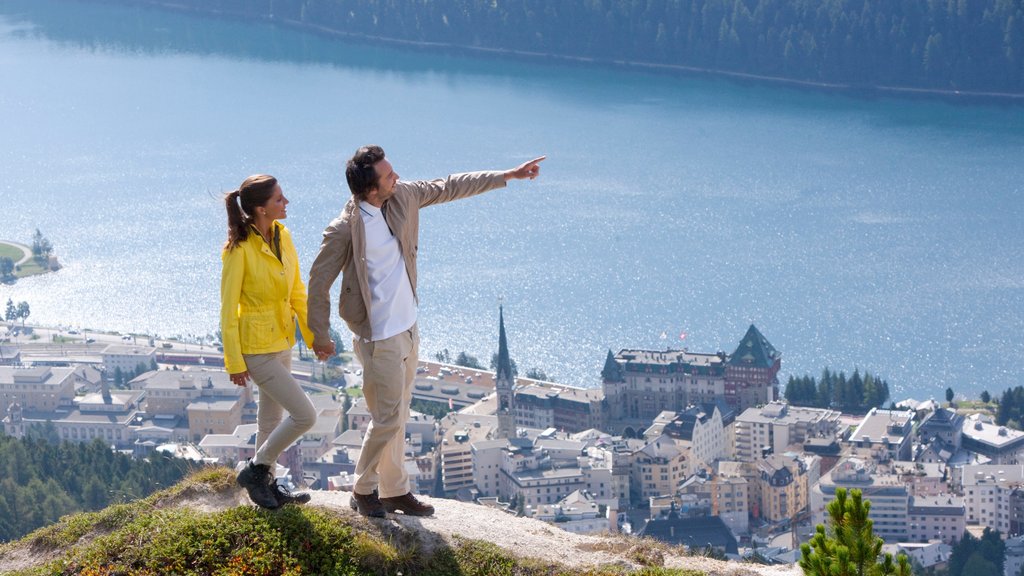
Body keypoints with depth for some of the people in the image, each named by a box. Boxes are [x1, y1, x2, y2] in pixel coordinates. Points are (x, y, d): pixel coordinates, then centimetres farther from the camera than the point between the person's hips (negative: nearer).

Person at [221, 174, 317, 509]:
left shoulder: (282, 236, -1)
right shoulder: (239, 250, -23)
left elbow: (297, 290, 10)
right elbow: (228, 309, -18)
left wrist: (314, 334, 10)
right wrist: (234, 362, -16)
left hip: (282, 340, 8)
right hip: (256, 347, -8)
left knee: (272, 417, 20)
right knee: (304, 415, -9)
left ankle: (265, 483, 35)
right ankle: (256, 471, 8)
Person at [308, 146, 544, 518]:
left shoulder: (402, 197, -3)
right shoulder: (344, 230, -22)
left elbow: (450, 187, 11)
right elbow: (319, 283, -12)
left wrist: (507, 176, 13)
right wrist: (320, 337, -5)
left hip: (407, 329, 8)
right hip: (379, 337, -8)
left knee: (397, 417, 15)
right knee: (387, 419, -2)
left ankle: (395, 491, 25)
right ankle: (364, 491, 16)